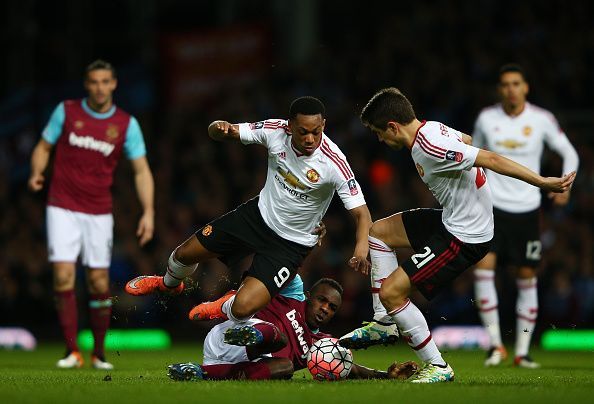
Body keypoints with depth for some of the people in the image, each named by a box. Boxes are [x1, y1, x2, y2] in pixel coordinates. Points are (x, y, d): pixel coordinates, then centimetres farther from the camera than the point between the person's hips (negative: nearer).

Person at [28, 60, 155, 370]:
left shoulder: (126, 123, -1)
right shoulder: (66, 111, -1)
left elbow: (141, 170, -2)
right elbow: (44, 146, 8)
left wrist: (148, 211, -13)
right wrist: (36, 173, -13)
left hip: (99, 212, 1)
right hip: (63, 207, -1)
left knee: (99, 282, 0)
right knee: (63, 275, -13)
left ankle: (99, 352, 16)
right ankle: (72, 352, -8)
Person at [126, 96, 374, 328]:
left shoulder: (334, 163, -31)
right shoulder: (276, 130, -19)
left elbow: (361, 213, -29)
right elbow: (215, 132, -9)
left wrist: (361, 248, -49)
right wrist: (221, 128, -34)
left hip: (291, 244, -4)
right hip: (259, 214, 4)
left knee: (242, 308, -20)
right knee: (185, 253, 15)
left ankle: (225, 309, 21)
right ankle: (169, 284, 55)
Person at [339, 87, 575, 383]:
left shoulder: (430, 148, -27)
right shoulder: (430, 129, 2)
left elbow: (491, 159, -28)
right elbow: (466, 141, 22)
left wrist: (543, 182, -27)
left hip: (465, 237, -11)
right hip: (450, 220, 11)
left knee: (390, 291, -11)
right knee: (379, 231, 19)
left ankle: (437, 367, 0)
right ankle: (386, 323, 20)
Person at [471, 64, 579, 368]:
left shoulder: (542, 119, -4)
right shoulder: (486, 118, -1)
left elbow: (569, 153, 7)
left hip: (527, 209, 0)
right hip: (492, 206, 0)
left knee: (527, 278, 2)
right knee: (484, 266, -18)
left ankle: (522, 352, 12)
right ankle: (495, 344, -12)